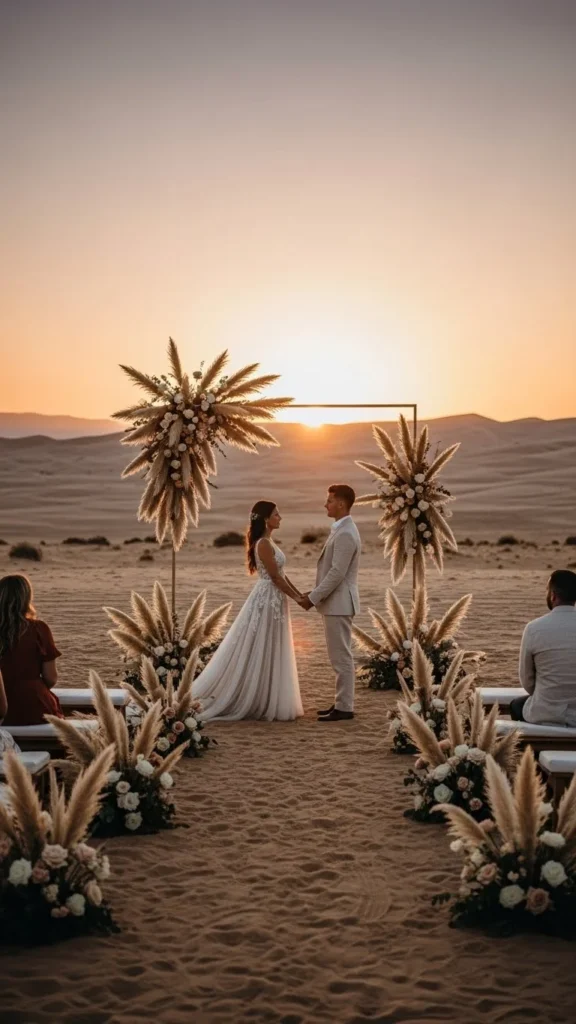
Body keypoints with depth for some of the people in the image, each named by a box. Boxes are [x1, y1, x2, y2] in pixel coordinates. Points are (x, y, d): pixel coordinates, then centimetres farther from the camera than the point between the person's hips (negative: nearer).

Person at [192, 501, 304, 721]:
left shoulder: (266, 542, 14)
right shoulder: (264, 544, -17)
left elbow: (280, 574, 17)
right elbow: (276, 577, -17)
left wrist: (299, 594, 15)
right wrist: (297, 598, -10)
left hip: (272, 601, 10)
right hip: (268, 601, -10)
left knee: (267, 653, 12)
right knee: (261, 652, -4)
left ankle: (261, 702, 17)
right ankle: (262, 704, 2)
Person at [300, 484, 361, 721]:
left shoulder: (345, 534, -18)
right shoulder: (342, 530, 15)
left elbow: (337, 573, -22)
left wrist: (313, 598, -16)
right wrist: (315, 594, 15)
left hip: (338, 603, -10)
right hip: (335, 602, 10)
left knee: (341, 657, -5)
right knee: (340, 656, 14)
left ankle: (344, 707, 1)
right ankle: (342, 703, 20)